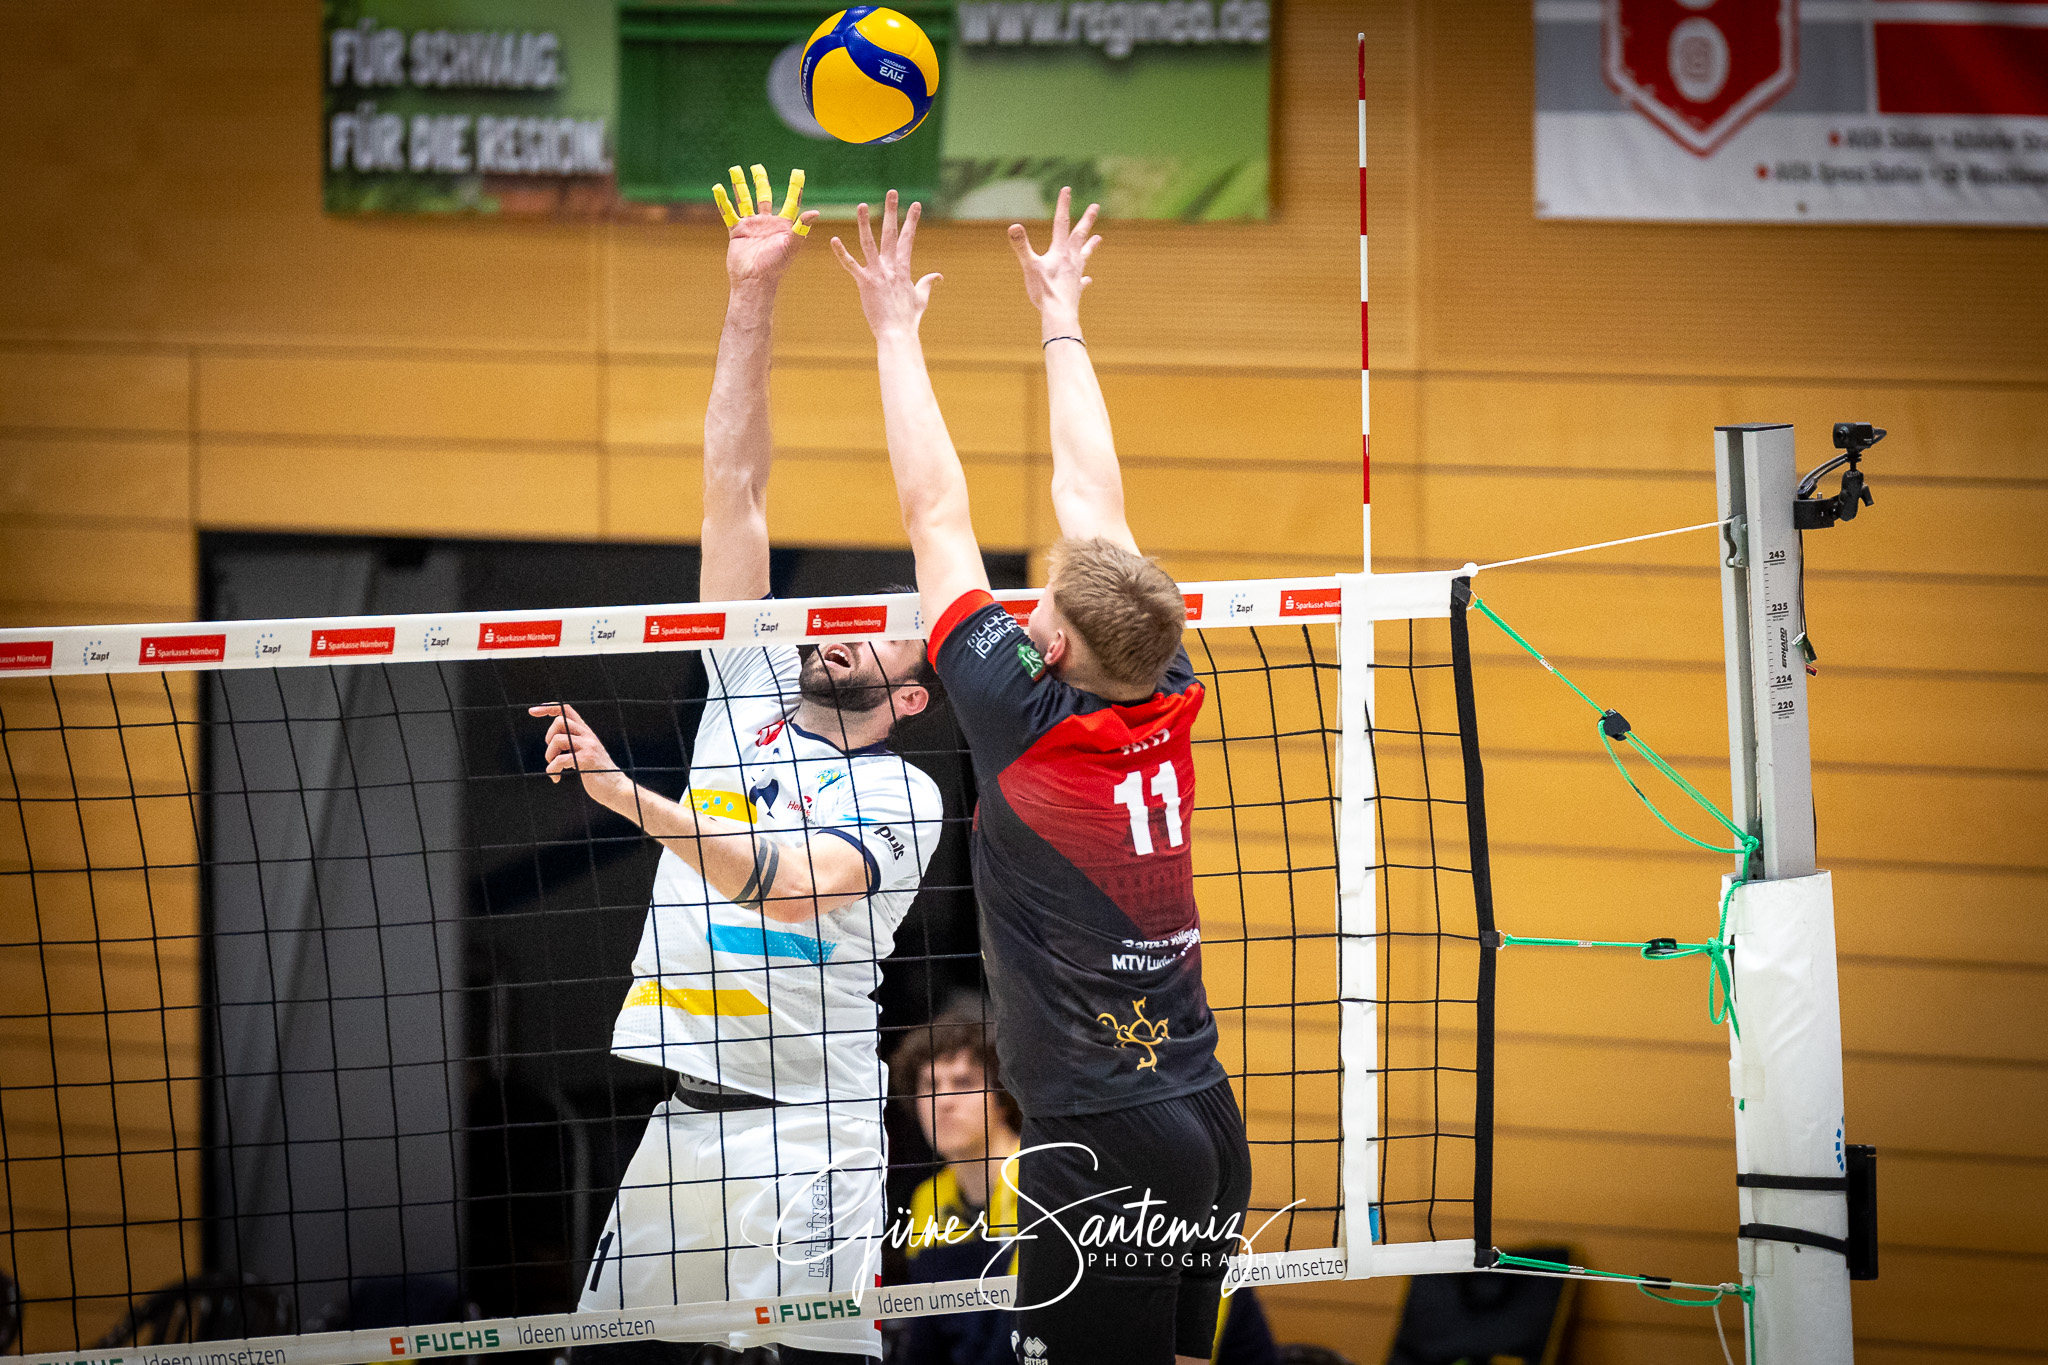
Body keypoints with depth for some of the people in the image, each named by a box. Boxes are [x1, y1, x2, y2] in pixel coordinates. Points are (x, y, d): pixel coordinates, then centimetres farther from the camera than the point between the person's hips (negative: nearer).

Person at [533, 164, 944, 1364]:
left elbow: (792, 885, -20)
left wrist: (627, 795, -28)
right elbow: (735, 490, 11)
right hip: (666, 1115, 5)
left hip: (804, 1129, -5)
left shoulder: (903, 794, -1)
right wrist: (752, 297, 6)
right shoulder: (750, 697, 14)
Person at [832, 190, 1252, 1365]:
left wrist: (898, 332, 6)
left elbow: (937, 517, -4)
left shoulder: (1026, 719, -12)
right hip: (1209, 1127, 8)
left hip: (1101, 1139, -8)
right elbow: (1094, 500, 15)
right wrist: (1061, 322, 27)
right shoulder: (1169, 706, 4)